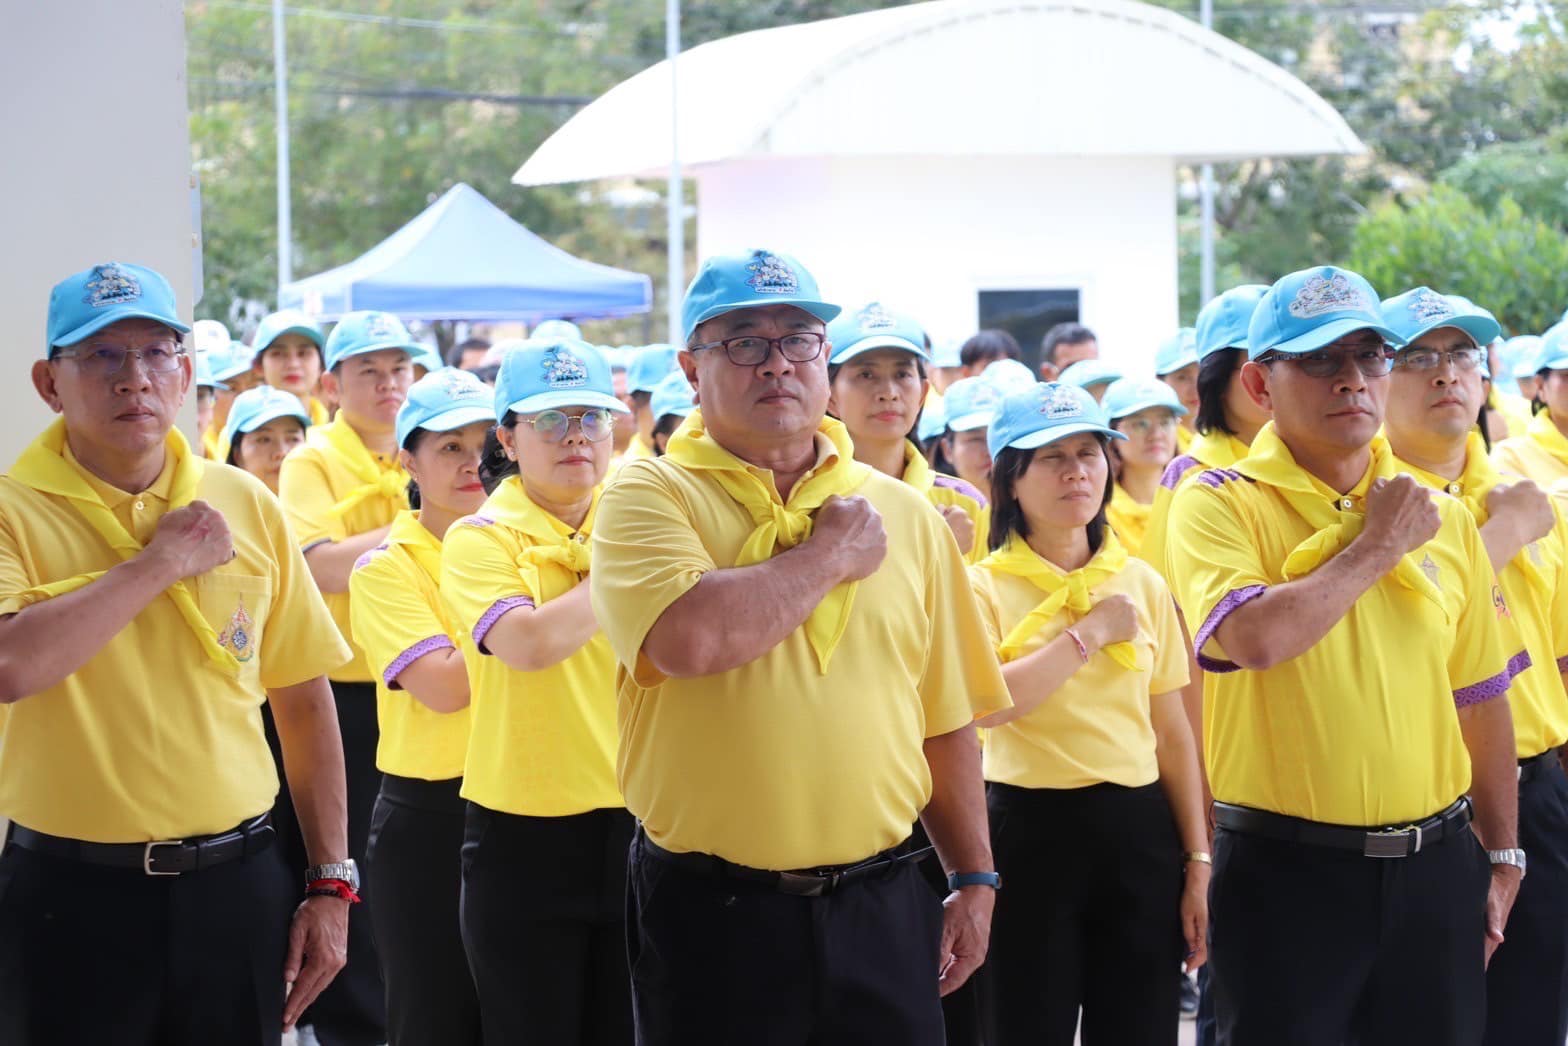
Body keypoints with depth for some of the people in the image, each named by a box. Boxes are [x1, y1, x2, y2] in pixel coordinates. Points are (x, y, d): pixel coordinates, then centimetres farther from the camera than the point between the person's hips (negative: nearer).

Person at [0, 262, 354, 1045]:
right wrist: (159, 562, -16)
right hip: (72, 892, -3)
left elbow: (304, 702, 10)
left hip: (236, 882, 3)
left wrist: (330, 883, 7)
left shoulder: (246, 505, 5)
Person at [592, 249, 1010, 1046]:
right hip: (711, 911, -3)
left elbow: (946, 719, 13)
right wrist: (831, 556, -11)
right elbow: (691, 639, -24)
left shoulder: (905, 515, 8)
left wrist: (974, 879, 9)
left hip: (881, 901, 3)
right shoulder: (652, 496, -3)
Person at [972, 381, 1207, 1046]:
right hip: (1031, 829, -3)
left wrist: (1198, 863, 4)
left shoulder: (1142, 584, 8)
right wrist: (1091, 632, -14)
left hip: (1139, 830, 3)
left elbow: (1173, 735, 9)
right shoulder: (985, 585, -2)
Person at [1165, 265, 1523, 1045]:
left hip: (1434, 864, 4)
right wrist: (1378, 545, -12)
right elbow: (1256, 638, -24)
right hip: (1286, 867, -4)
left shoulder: (1442, 518, 8)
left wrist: (1501, 856, 14)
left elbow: (1478, 700, 14)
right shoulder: (1218, 505, -5)